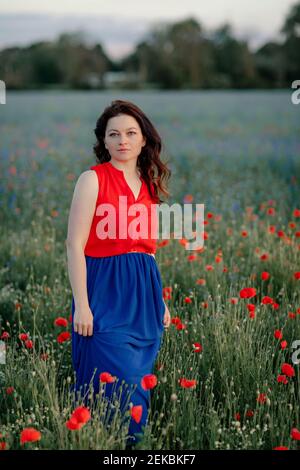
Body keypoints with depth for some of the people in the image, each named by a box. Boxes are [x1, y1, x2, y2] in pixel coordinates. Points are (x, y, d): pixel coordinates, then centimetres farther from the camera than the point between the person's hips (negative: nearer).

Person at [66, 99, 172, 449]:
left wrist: (161, 301, 17)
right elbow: (74, 244, -10)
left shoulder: (149, 185, 13)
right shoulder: (93, 179, -6)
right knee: (119, 389, -9)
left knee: (139, 388, 9)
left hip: (144, 294, 6)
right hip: (105, 293, -6)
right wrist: (81, 305, -16)